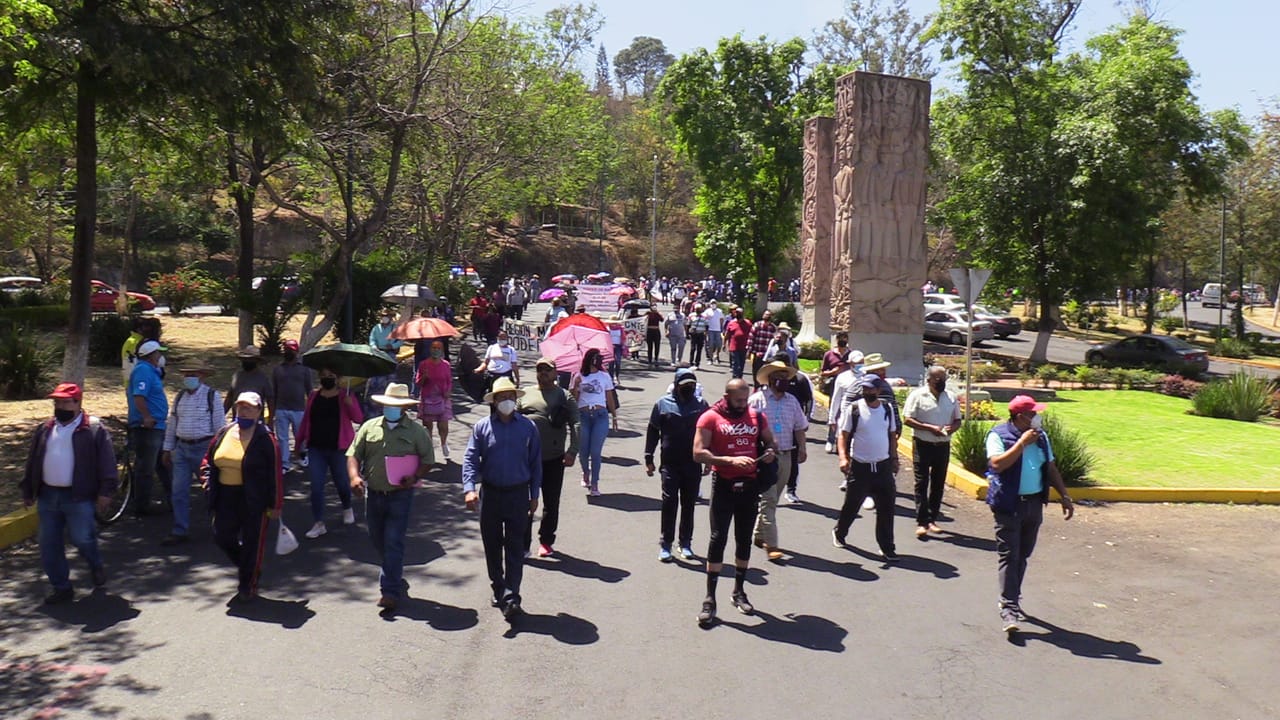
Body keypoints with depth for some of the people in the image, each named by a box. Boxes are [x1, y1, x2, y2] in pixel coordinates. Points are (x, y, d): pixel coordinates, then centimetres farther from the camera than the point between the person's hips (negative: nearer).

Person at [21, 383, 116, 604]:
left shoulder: (94, 429, -7)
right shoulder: (44, 429, 11)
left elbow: (106, 461, -10)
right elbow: (32, 462, 17)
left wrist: (106, 491, -16)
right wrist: (28, 491, 16)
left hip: (78, 497, -6)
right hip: (47, 496, 6)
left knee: (82, 539, -7)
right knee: (49, 545, 7)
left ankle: (96, 567, 25)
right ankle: (61, 588, 19)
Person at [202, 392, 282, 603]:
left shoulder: (265, 438, -11)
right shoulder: (224, 433, 6)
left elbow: (275, 473, -11)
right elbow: (208, 459, 21)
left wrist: (275, 504, -12)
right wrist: (207, 476, 2)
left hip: (254, 500, -6)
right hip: (226, 498, 6)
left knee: (252, 542, 4)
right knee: (222, 537, 10)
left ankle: (248, 586, 21)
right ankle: (247, 565, 38)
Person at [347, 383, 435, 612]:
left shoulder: (416, 431, 0)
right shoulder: (369, 427, 7)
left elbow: (427, 461, 2)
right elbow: (353, 454, 6)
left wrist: (414, 477, -17)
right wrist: (354, 476, -13)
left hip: (400, 495, -4)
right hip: (373, 494, 4)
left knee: (393, 543, -8)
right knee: (379, 541, 17)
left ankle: (390, 592, -3)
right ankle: (395, 579, 40)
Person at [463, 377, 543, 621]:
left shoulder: (528, 427, 1)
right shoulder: (482, 427, 0)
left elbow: (535, 463, 6)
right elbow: (471, 459, -3)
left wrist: (534, 495, 5)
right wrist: (469, 488, -18)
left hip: (518, 494, -1)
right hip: (490, 493, 1)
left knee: (515, 548, -3)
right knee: (492, 545, 11)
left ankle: (511, 597, -4)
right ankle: (498, 590, 27)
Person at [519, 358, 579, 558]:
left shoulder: (564, 396, 3)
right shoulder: (525, 395, 11)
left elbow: (575, 425, -3)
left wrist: (572, 451, -15)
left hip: (553, 459, -1)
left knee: (551, 503, 9)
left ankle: (546, 541, 25)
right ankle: (523, 544, 11)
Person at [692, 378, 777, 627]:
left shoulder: (757, 416, 6)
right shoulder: (710, 418, -7)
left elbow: (771, 442, 20)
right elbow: (698, 453, -14)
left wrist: (771, 452, -4)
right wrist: (731, 460, -22)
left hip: (750, 485, 4)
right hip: (723, 485, -4)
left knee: (744, 539, 12)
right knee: (718, 539, -4)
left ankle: (739, 592, 28)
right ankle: (710, 599, 2)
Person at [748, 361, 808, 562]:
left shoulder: (792, 401, 11)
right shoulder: (757, 399, -7)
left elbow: (799, 426, 17)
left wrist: (802, 448, 8)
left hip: (785, 455, 6)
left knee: (771, 499, 14)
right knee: (768, 500, -8)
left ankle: (759, 535, 28)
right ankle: (770, 545, -8)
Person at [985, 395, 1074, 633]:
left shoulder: (1040, 436, 11)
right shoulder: (998, 435, -8)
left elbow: (1051, 468, 17)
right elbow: (998, 464, -23)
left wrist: (1064, 496, 12)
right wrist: (1022, 443, -19)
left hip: (1034, 503, 6)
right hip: (1008, 505, -6)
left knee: (1023, 555, 13)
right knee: (1008, 556, -6)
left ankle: (1013, 600, 26)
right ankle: (1008, 608, -7)